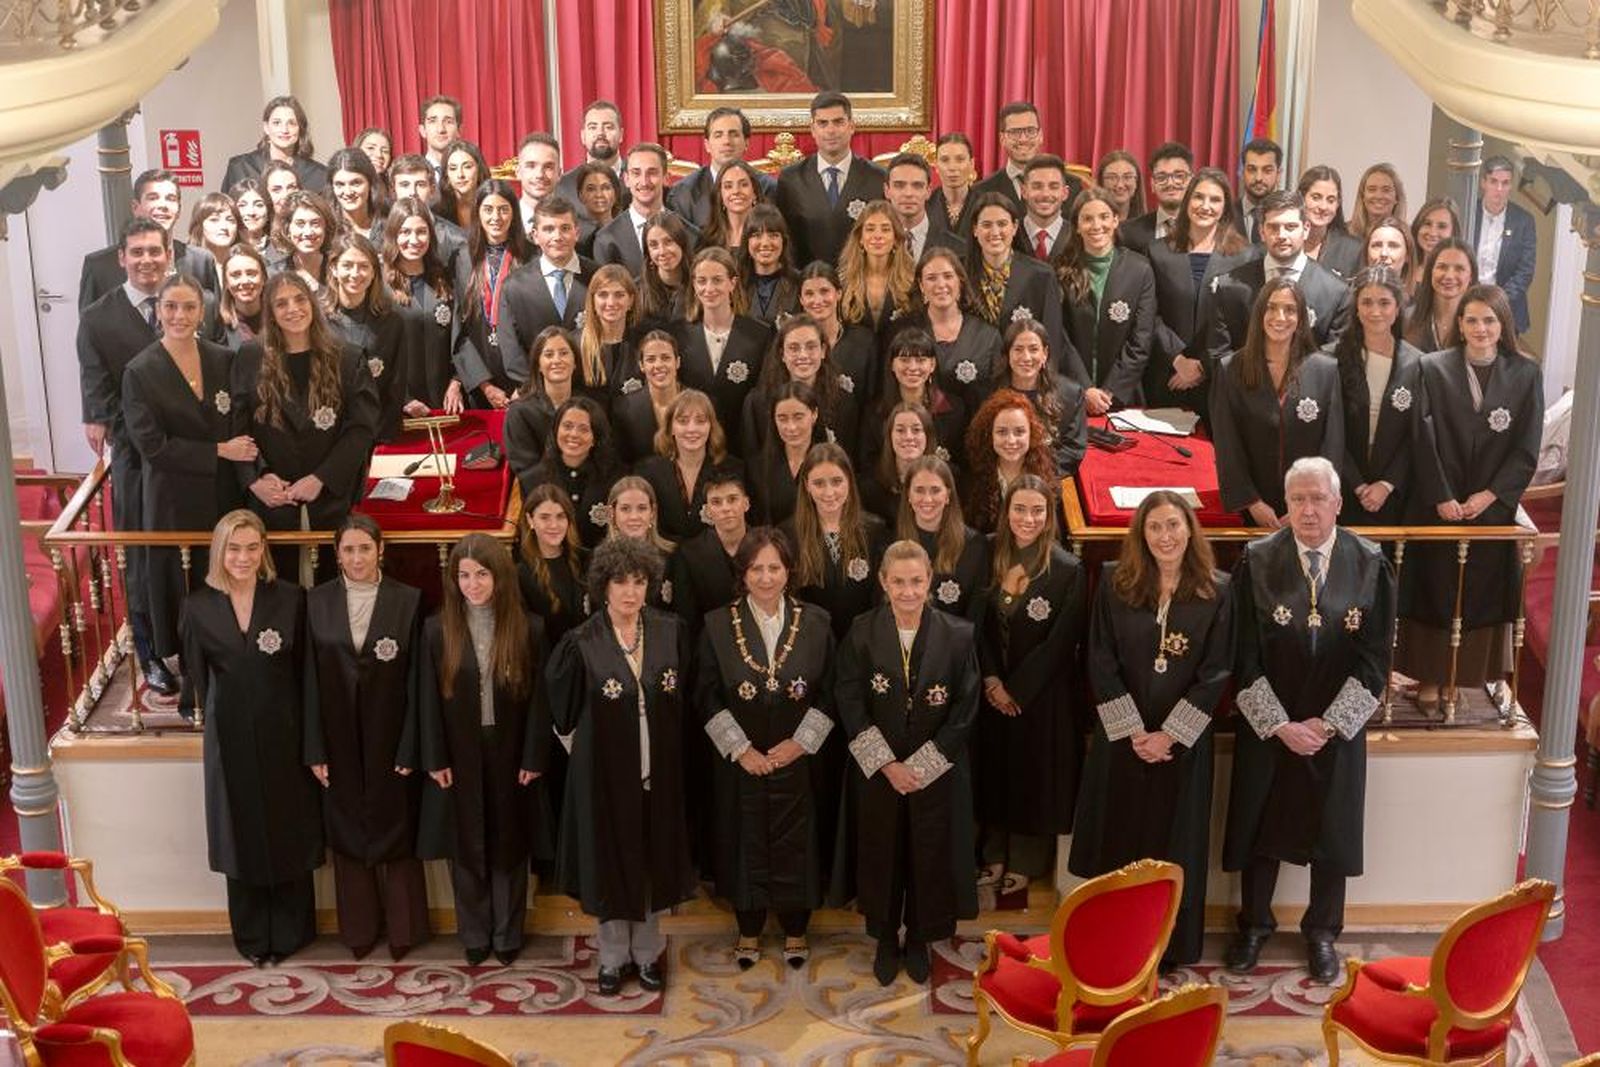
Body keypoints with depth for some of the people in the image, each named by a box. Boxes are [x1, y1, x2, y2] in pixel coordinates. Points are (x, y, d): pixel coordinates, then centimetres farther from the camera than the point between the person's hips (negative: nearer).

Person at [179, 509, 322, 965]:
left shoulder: (288, 600, -7)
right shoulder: (199, 607, -3)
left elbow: (303, 672, -4)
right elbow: (196, 675, 5)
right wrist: (209, 720, 3)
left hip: (283, 734, -1)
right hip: (230, 737, 1)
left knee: (289, 833, 9)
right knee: (242, 836, 11)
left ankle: (290, 933, 24)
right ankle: (252, 937, 25)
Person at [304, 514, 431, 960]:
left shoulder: (408, 601, -6)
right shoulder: (317, 602, 1)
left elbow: (415, 680, -6)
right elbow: (311, 680, 1)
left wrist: (410, 749, -9)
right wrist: (315, 750, -3)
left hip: (390, 736, -2)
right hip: (340, 739, 2)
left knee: (396, 834, 8)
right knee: (348, 835, 10)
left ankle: (402, 929, 21)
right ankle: (359, 929, 23)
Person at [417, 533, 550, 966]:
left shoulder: (529, 628, -6)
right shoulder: (437, 629, -4)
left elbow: (538, 697, -4)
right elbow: (428, 699, -2)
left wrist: (534, 758, -7)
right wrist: (435, 760, -6)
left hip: (509, 755, 0)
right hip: (460, 756, 1)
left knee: (509, 845, 11)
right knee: (467, 848, 11)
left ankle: (508, 935, 25)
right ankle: (475, 936, 25)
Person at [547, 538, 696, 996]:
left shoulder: (670, 632, -2)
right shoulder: (583, 642, -9)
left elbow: (684, 697, 4)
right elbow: (564, 708, -4)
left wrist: (673, 753, 1)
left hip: (658, 769, 2)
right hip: (605, 770, -2)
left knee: (654, 859, 12)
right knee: (609, 862, 9)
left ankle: (647, 953, 29)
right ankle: (614, 956, 26)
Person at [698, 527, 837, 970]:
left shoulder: (815, 623, -1)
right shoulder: (718, 625, -3)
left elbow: (828, 693, 0)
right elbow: (708, 696, -4)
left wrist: (800, 743, -9)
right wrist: (740, 749, -11)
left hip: (799, 757, 0)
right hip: (740, 761, 0)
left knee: (796, 842, 7)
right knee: (745, 842, 8)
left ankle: (795, 930, 26)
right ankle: (749, 931, 26)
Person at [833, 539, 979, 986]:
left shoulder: (957, 635, -9)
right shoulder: (862, 633, -8)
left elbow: (965, 710, -7)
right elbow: (849, 704, -8)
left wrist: (921, 766, -12)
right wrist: (887, 764, -14)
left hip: (936, 773, 0)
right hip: (876, 771, 0)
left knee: (930, 856, 10)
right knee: (880, 855, 11)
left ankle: (919, 940, 31)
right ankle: (885, 940, 31)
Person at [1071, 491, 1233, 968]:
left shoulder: (1216, 591, -3)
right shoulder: (1114, 582, -1)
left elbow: (1216, 672, -5)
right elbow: (1101, 663, -4)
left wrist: (1169, 734, -11)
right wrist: (1133, 731, -10)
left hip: (1184, 742, -1)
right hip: (1121, 738, 1)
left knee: (1173, 844, 7)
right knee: (1118, 841, 6)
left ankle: (1169, 952, 20)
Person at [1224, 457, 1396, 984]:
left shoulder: (1369, 564, -8)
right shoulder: (1257, 561, -11)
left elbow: (1375, 659, -6)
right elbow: (1245, 658, -9)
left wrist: (1328, 724, -11)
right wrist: (1280, 725, -13)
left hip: (1338, 728, 1)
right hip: (1267, 726, -1)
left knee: (1332, 831, 13)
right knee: (1259, 825, 12)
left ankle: (1322, 932, 34)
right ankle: (1254, 925, 33)